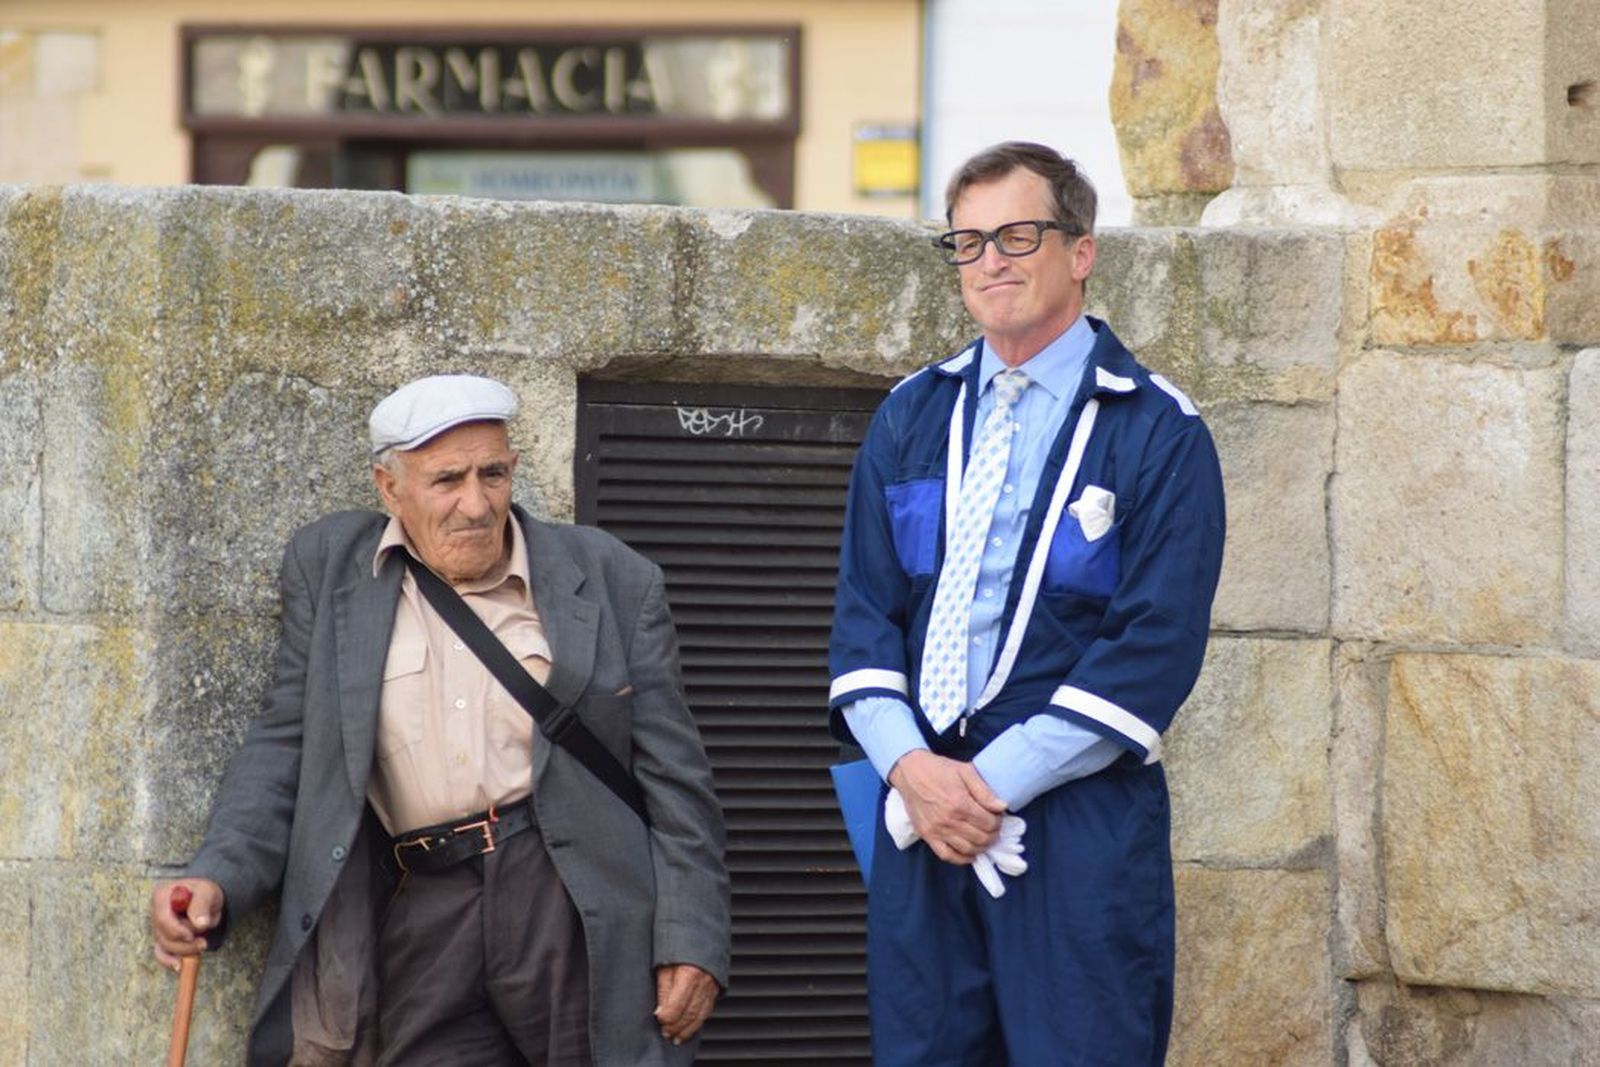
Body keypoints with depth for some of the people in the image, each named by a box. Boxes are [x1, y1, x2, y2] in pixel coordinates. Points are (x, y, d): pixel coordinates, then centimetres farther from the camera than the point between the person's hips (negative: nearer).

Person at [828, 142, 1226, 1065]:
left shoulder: (1159, 433, -2)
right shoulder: (911, 419, 13)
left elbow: (1158, 645, -9)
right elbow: (864, 614, 11)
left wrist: (997, 779, -13)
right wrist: (910, 766, -8)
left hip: (1082, 827, -4)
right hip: (921, 812, 4)